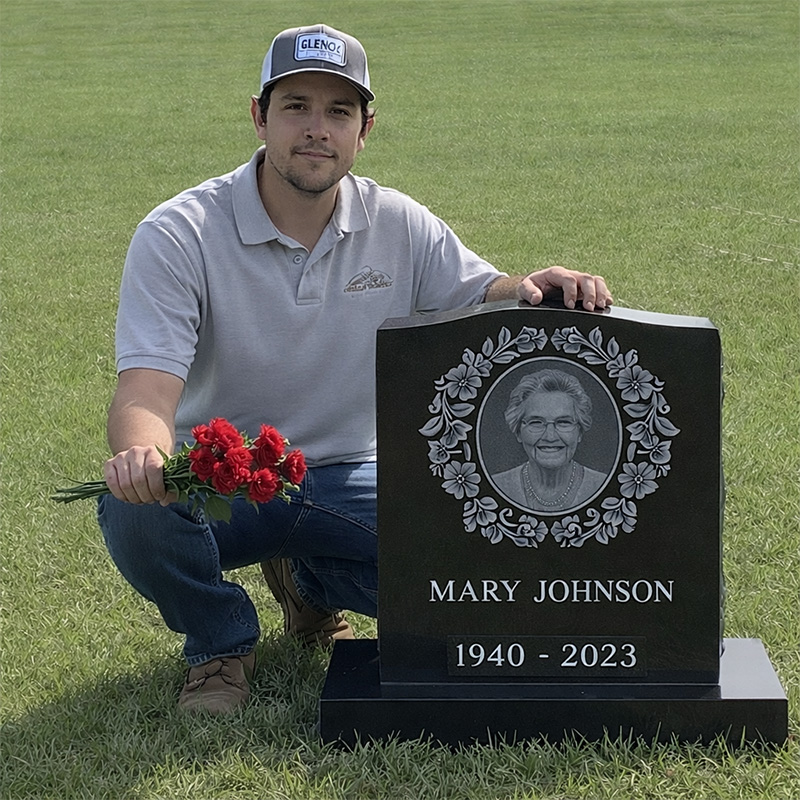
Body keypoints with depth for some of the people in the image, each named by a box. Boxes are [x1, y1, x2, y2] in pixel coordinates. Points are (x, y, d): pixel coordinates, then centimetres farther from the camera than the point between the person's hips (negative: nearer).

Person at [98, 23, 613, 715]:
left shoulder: (398, 225, -2)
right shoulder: (178, 235, -16)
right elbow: (146, 389, -25)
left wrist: (535, 290, -26)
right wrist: (140, 453, -51)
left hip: (347, 479, 4)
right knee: (135, 507, -37)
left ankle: (310, 584, 15)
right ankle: (222, 643, -1)